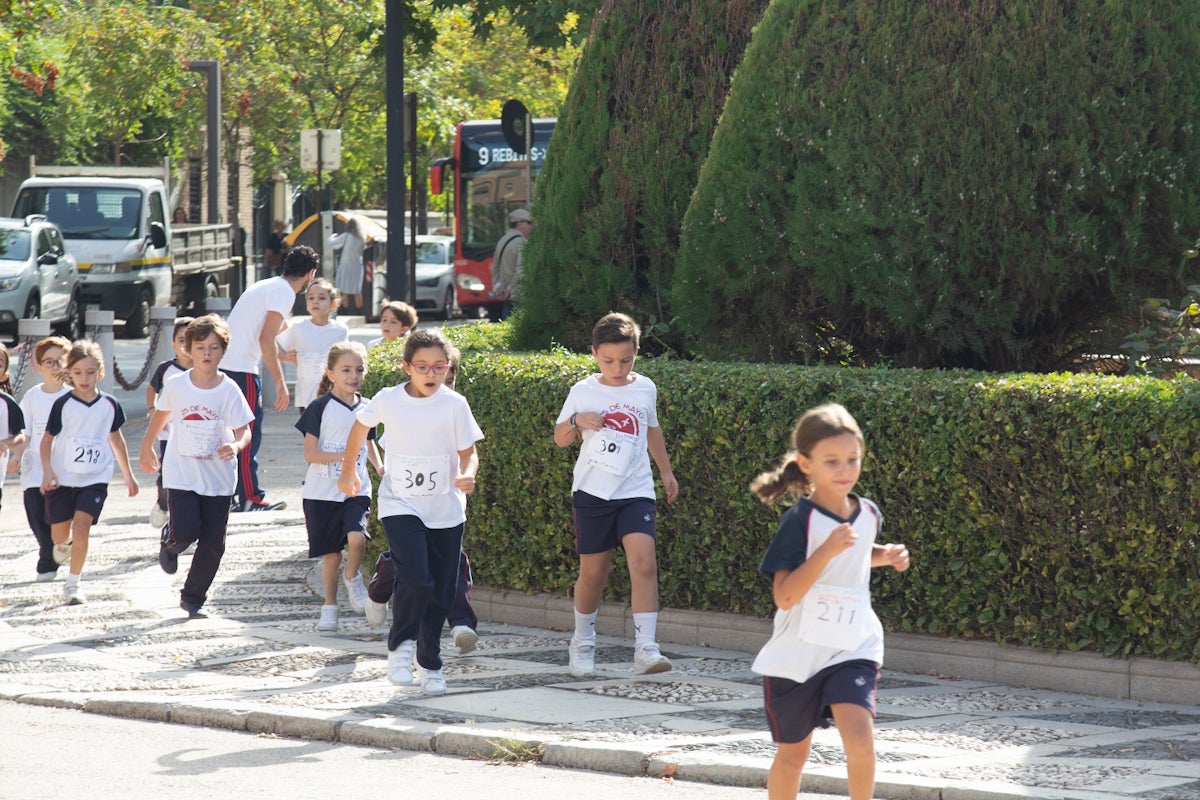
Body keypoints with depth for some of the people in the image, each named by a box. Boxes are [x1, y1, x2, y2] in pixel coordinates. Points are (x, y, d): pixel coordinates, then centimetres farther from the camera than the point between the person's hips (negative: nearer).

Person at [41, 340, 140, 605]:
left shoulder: (109, 405, -1)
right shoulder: (63, 404, -8)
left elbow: (116, 439, 13)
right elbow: (47, 439, -3)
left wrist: (128, 475, 19)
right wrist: (47, 472, -16)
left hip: (94, 478, 0)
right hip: (62, 477, 0)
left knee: (82, 526, -16)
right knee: (60, 532, 9)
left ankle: (73, 583, -5)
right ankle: (64, 544, 48)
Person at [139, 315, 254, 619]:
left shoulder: (229, 391, -7)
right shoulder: (176, 386, -4)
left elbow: (244, 431, -7)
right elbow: (160, 415, 14)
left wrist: (236, 445, -29)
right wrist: (146, 449, 24)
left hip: (218, 478, 1)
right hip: (181, 474, -1)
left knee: (213, 544, 3)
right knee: (185, 531, -17)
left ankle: (193, 598, 21)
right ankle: (169, 544, 20)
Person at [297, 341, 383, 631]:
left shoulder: (366, 409, 7)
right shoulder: (320, 408, -7)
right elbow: (310, 453, -10)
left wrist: (380, 466, 3)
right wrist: (342, 456, -23)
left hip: (356, 490, 2)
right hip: (322, 491, -2)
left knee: (357, 538, -22)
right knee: (331, 554, 5)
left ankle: (352, 577, 7)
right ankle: (329, 607, 22)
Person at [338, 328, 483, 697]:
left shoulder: (454, 405, -8)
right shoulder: (388, 400, -6)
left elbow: (468, 452, -3)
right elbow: (361, 426, 14)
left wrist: (468, 474, -25)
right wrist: (348, 470, 22)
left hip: (445, 509, 1)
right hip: (400, 506, -1)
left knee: (440, 591, 6)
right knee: (415, 579, -21)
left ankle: (430, 664, 23)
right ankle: (400, 645, 0)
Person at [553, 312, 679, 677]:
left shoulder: (645, 388, 6)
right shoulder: (583, 392, 0)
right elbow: (560, 439, 7)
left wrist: (666, 471, 30)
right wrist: (576, 421, -14)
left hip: (635, 491, 1)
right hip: (593, 492, -1)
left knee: (643, 563, -18)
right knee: (593, 572, 6)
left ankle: (645, 648, -21)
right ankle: (583, 643, 28)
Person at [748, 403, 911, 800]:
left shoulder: (868, 514, 3)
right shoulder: (800, 521, -14)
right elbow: (785, 596, -22)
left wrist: (885, 556, 6)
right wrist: (828, 549, -30)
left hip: (853, 648, 3)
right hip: (797, 652, -3)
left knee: (859, 738, -20)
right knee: (793, 753, 11)